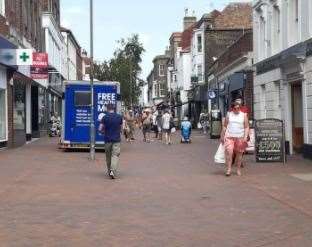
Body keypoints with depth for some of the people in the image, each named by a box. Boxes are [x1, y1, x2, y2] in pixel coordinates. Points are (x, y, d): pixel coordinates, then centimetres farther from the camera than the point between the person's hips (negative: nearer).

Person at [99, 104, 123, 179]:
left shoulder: (105, 117, -5)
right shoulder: (119, 117, 0)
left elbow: (100, 129, -6)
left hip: (107, 139, 0)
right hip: (116, 139, 0)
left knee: (108, 156, 15)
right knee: (115, 155, -3)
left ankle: (109, 171, 27)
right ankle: (113, 171, -21)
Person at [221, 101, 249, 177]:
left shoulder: (243, 115, 6)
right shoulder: (229, 114, 8)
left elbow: (246, 127, 4)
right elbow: (225, 126, 14)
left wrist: (245, 136, -7)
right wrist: (222, 136, 11)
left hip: (240, 137, 0)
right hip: (229, 136, 0)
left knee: (239, 153, 5)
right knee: (229, 151, -16)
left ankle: (238, 169, 17)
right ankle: (229, 169, -13)